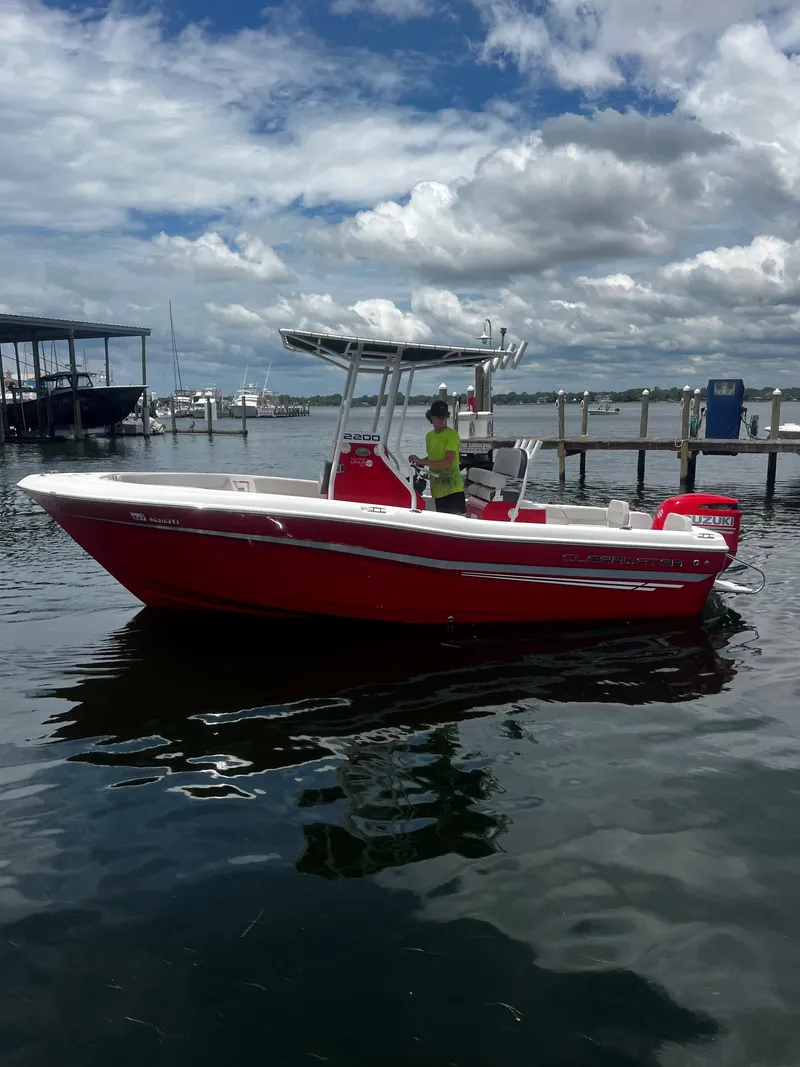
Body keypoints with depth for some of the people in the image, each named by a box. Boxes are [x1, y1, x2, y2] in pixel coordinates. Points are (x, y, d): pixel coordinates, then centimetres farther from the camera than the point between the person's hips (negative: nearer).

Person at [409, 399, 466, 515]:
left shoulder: (452, 435, -10)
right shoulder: (429, 436, 14)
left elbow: (448, 462, -19)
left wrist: (421, 461, -19)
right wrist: (421, 462, 7)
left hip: (453, 489, -7)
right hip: (437, 490, 7)